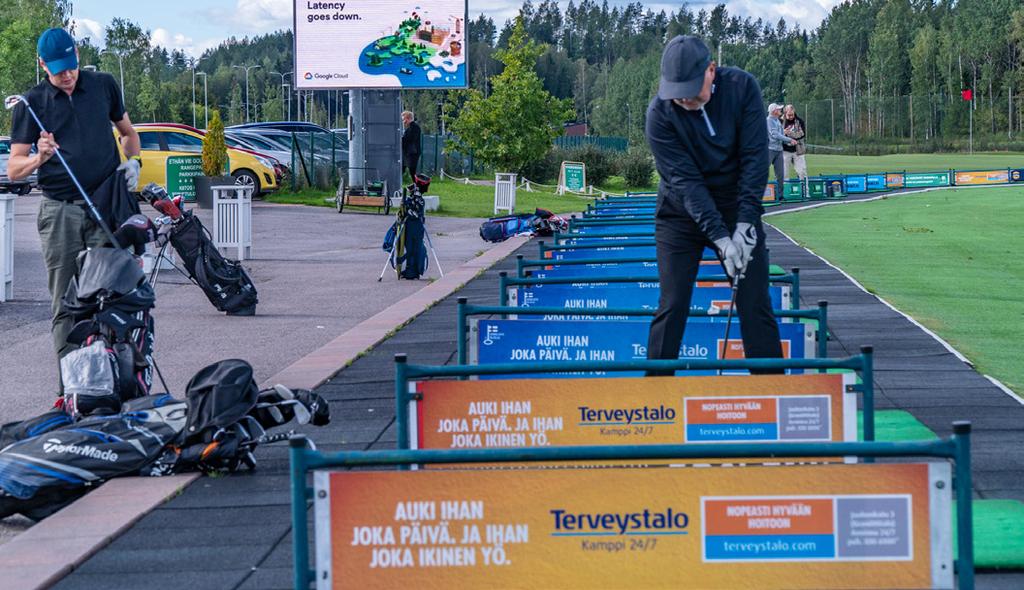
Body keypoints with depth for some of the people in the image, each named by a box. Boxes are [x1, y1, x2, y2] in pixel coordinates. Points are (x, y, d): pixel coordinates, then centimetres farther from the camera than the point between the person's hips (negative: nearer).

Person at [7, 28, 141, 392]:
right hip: (60, 211, 0)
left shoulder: (103, 86, 12)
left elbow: (127, 132, 27)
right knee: (65, 305, 0)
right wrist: (39, 157, -20)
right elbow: (13, 169, 1)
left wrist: (132, 162, 7)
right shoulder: (31, 103, 6)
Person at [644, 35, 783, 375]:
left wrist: (745, 223, -21)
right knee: (672, 306, -6)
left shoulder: (742, 87, -14)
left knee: (755, 305, -1)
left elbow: (754, 158, -14)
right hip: (681, 216, -1)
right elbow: (684, 181, -22)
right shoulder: (660, 113, -19)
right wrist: (720, 239, -28)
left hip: (737, 208, 1)